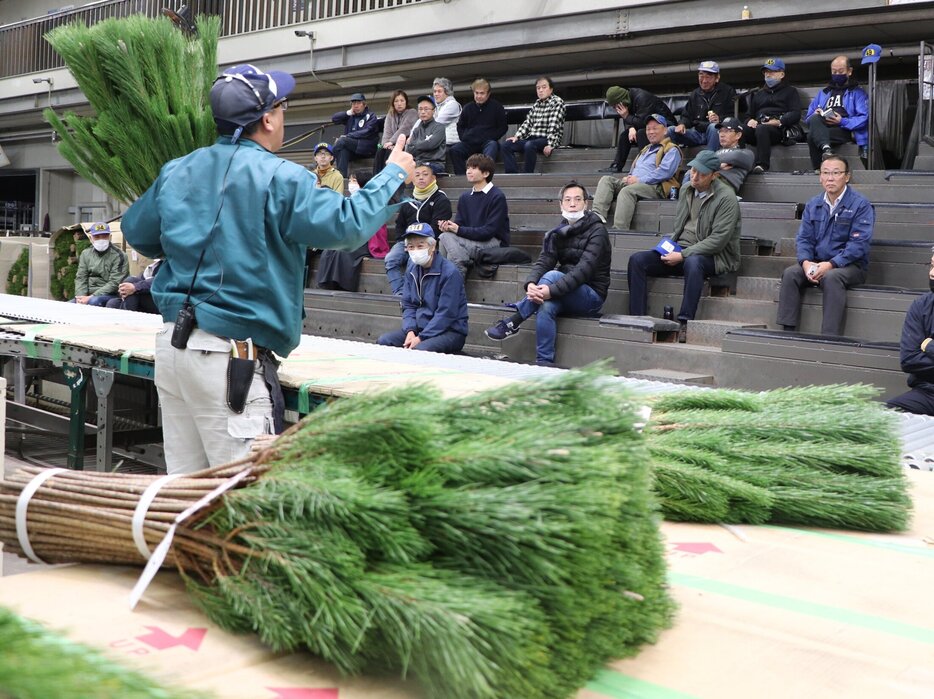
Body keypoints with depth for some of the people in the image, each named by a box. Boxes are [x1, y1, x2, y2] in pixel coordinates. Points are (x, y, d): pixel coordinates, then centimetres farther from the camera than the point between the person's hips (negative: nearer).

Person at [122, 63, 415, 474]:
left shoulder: (177, 171, 12)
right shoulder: (278, 177, -10)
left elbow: (135, 232, 24)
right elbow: (347, 225, -12)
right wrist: (394, 173, 2)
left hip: (171, 343, 8)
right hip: (228, 355, -8)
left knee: (184, 486, 15)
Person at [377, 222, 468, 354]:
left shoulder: (450, 273, -16)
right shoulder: (411, 269, 7)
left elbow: (446, 314, -19)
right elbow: (408, 305, 10)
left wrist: (421, 338, -20)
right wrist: (410, 331, -9)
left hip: (450, 331, -7)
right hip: (420, 327, 7)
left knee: (420, 349, -35)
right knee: (383, 341, -9)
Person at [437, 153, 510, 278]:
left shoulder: (497, 196, -8)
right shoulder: (464, 197, 13)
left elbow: (490, 231, -16)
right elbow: (459, 224, 6)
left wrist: (459, 230, -20)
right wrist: (447, 227, -18)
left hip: (495, 243, -6)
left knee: (447, 238, -24)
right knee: (445, 236, -23)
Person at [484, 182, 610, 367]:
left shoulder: (597, 231, -10)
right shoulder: (558, 233, 9)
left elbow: (584, 269, -24)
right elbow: (543, 261, -6)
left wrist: (552, 290, -37)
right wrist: (531, 284, -30)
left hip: (592, 296, -5)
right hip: (567, 296, 5)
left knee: (552, 275, -31)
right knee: (546, 306, -32)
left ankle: (512, 323, -25)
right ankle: (544, 363, -31)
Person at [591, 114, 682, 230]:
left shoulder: (671, 150, 5)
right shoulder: (646, 149, 34)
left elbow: (665, 171, -12)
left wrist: (640, 180, -16)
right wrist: (629, 177, 7)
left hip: (655, 187, -8)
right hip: (633, 183, 9)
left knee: (627, 191, -37)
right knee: (606, 179, -11)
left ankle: (618, 229, -47)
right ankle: (598, 215, -32)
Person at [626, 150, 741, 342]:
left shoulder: (726, 197, -10)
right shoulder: (686, 190, 11)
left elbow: (718, 240, -17)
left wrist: (683, 255, -20)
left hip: (712, 256, -6)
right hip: (681, 251, 7)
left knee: (692, 263, -41)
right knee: (637, 260, -14)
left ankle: (685, 323, -38)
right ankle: (637, 319, -18)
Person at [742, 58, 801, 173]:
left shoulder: (790, 91, 21)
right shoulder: (758, 93, 35)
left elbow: (796, 114, 5)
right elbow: (749, 114, 30)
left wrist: (779, 122, -14)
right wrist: (749, 121, 3)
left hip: (778, 129, -4)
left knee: (761, 129, -41)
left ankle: (762, 166, -52)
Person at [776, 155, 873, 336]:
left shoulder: (860, 205, -5)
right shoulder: (813, 205, 12)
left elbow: (859, 243, -14)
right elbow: (804, 238, 8)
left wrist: (831, 264, -24)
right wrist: (805, 262, -14)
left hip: (850, 266, -5)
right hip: (816, 263, 5)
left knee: (831, 277, -36)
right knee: (790, 273, -22)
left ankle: (829, 336, -37)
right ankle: (787, 330, -23)